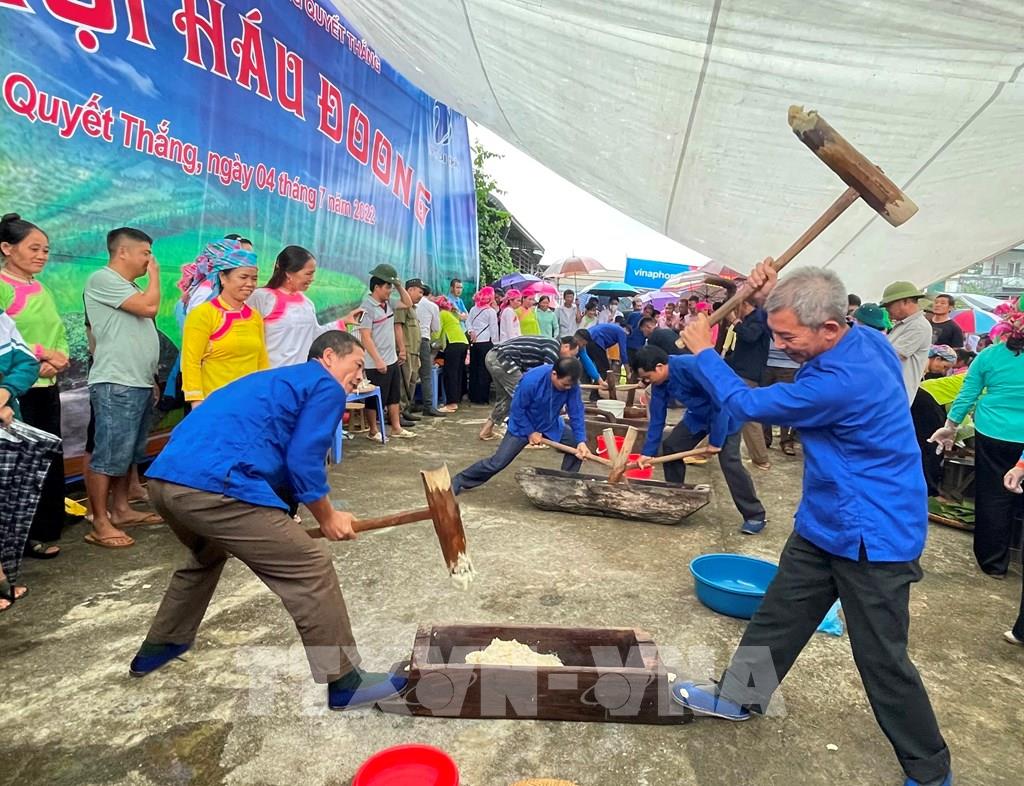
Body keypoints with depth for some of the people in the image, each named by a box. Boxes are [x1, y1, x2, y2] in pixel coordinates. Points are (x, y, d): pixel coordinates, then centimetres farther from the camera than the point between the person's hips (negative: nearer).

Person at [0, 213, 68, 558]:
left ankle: (42, 532, 23)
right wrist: (40, 353, -19)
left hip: (47, 389, 8)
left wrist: (60, 358, -7)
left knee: (50, 461, 11)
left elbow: (60, 335, 12)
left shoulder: (41, 290, 14)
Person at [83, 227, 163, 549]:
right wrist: (154, 274, -3)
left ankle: (121, 510, 26)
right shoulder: (103, 279, -9)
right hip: (115, 385, -10)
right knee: (107, 456, -6)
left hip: (139, 384, 10)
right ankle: (100, 524, 0)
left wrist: (151, 379, 22)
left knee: (127, 454, 16)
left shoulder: (128, 286, 20)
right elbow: (149, 307, -20)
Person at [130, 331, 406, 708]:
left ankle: (158, 648, 53)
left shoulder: (277, 379, 31)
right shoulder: (326, 387, 5)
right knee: (311, 568, -2)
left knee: (206, 555, 38)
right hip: (213, 486, -10)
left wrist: (325, 514, 29)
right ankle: (343, 683, 6)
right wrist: (328, 518, 9)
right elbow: (303, 462, -5)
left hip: (164, 478, 10)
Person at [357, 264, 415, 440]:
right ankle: (373, 431, 15)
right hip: (377, 363, -9)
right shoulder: (367, 307, -16)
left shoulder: (388, 303, 7)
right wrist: (378, 360, -22)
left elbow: (408, 303, 22)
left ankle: (396, 428, 26)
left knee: (394, 397, 16)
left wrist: (400, 286, 6)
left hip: (392, 360, 9)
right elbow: (365, 337, -20)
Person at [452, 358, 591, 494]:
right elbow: (517, 409, -23)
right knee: (497, 463, -8)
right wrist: (530, 432, -18)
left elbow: (577, 412, -16)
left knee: (576, 444, -7)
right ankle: (458, 482, 6)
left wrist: (581, 441, -24)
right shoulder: (531, 380, -36)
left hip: (551, 425, 5)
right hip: (523, 425, -5)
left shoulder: (571, 384, -24)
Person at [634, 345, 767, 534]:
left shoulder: (692, 366, -33)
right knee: (670, 447, 3)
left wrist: (715, 441, -25)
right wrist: (648, 451, -3)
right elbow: (657, 418, 1)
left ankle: (755, 515, -6)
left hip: (725, 413, -8)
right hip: (698, 415, 8)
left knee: (729, 461, -17)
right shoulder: (658, 383, -8)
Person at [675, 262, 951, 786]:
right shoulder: (863, 339, -5)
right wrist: (774, 297, -1)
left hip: (872, 538, -9)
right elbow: (798, 319, 19)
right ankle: (738, 698, 36)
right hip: (826, 523, 9)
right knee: (779, 614, 19)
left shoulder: (843, 382, -33)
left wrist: (702, 351, -6)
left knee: (883, 660, 6)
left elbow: (747, 405, -19)